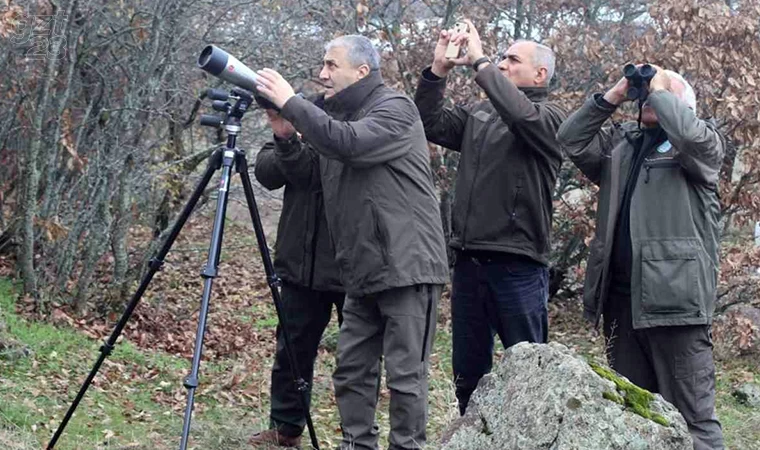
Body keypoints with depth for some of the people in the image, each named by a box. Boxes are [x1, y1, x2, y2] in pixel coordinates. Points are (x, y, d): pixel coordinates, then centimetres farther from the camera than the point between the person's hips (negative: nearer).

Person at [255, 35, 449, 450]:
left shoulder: (395, 109, -9)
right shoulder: (338, 114, 16)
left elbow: (348, 143, -26)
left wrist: (290, 102, -19)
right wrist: (285, 133, 2)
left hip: (407, 268, -8)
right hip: (363, 272, 8)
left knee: (405, 374, -4)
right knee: (351, 370, 9)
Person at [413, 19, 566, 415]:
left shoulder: (549, 118, -3)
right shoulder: (479, 114, 16)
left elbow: (521, 115, -24)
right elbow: (430, 125, 12)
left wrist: (479, 62, -18)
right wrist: (437, 70, 1)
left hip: (518, 265, -6)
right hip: (469, 260, 6)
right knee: (468, 372, 14)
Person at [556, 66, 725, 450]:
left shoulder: (704, 143, 3)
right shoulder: (620, 142, 19)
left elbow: (689, 133, -18)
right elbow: (571, 141, 11)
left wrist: (658, 89, -2)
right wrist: (613, 96, 6)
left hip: (674, 294, -6)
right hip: (621, 296, 6)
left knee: (691, 412, -7)